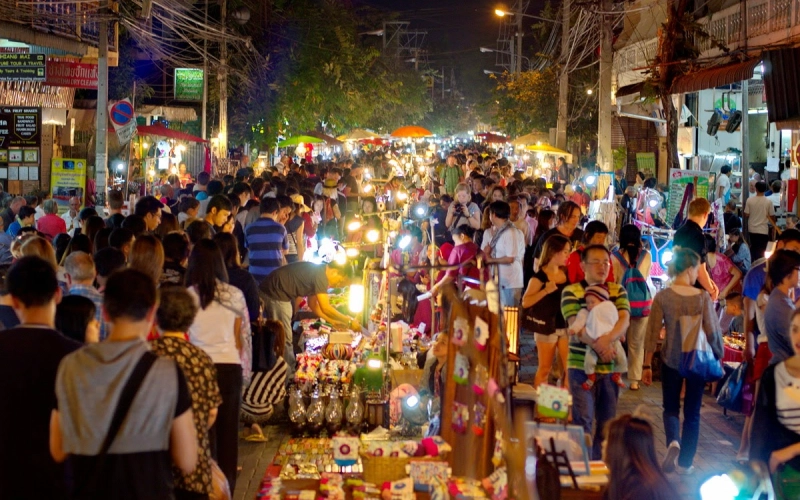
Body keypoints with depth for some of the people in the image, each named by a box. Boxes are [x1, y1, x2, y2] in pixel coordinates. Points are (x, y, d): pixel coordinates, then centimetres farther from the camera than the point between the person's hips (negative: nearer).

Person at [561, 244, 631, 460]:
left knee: (607, 421, 10)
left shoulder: (618, 291, 10)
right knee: (583, 419, -5)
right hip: (582, 365, -4)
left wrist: (607, 339, -26)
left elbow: (624, 320, -6)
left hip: (612, 366, 4)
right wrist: (597, 345, -28)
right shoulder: (571, 292, -1)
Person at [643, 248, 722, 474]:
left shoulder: (662, 297, -9)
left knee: (671, 407, 17)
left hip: (671, 359, 0)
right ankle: (685, 462, 17)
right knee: (692, 412, 13)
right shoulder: (703, 297, -10)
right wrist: (718, 357, 8)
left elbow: (652, 333, -7)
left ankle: (673, 442, -10)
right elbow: (713, 331, -8)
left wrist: (647, 365, 1)